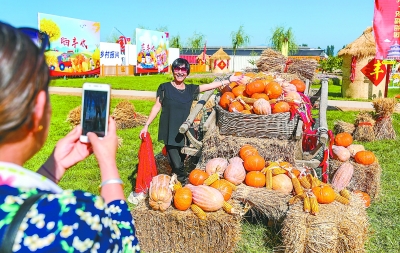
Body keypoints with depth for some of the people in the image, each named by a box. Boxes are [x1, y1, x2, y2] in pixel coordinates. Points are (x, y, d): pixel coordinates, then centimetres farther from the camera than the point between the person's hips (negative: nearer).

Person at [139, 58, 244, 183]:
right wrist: (146, 125, -2)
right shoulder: (165, 88, -1)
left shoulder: (191, 89, 7)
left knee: (180, 162, 11)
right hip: (170, 133, -3)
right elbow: (157, 107, 1)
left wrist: (229, 79, 7)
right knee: (177, 165, -10)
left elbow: (210, 85, 8)